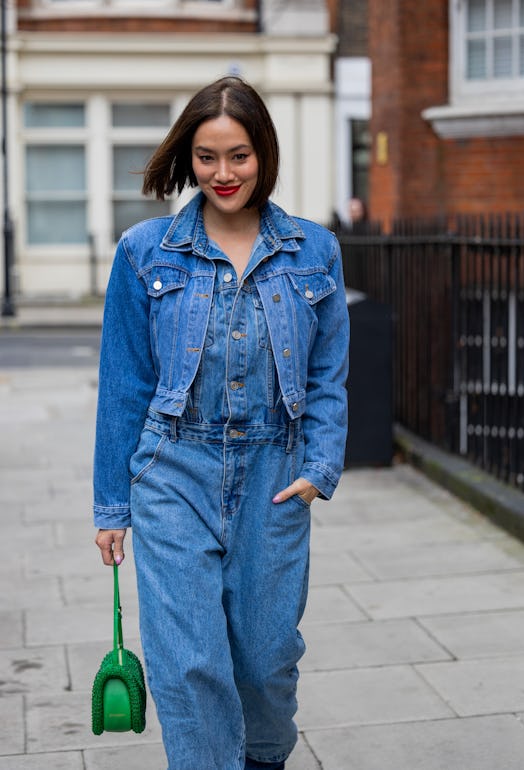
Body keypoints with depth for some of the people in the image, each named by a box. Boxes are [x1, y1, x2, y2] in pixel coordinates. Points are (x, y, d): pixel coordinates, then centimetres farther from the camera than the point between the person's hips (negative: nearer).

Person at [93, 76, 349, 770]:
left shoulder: (314, 252, 4)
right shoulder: (146, 251, 0)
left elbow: (329, 377, 8)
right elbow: (124, 385, 3)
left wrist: (321, 467, -7)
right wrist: (113, 503, 4)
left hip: (274, 474, 2)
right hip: (176, 474, -1)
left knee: (267, 654, 12)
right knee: (189, 662, -7)